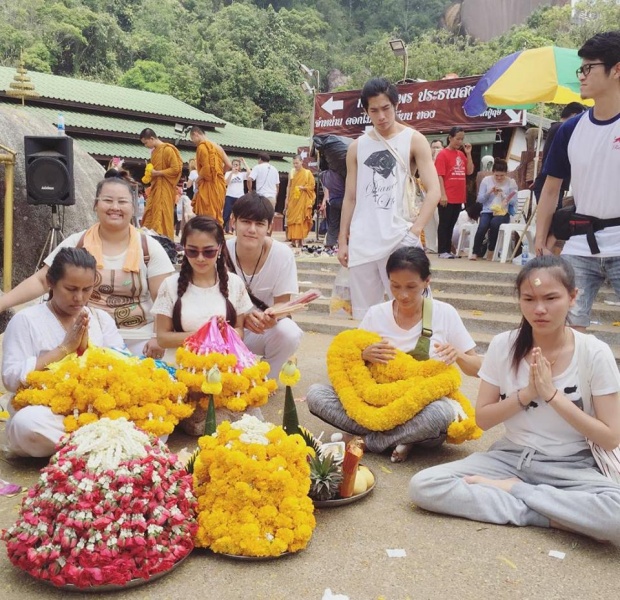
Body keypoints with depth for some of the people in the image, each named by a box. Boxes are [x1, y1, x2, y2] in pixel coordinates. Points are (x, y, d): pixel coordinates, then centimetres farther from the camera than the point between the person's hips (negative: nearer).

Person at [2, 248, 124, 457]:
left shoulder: (102, 319, 12)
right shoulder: (26, 320, 2)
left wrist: (88, 348, -9)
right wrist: (64, 348, -12)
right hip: (48, 415, -2)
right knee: (26, 422, -38)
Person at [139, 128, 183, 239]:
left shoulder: (168, 150, -11)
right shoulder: (154, 151, 14)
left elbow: (176, 169, -15)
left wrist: (157, 173, -16)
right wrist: (151, 173, 3)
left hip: (165, 188, -8)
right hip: (155, 187, 8)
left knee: (162, 215, -7)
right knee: (150, 215, 6)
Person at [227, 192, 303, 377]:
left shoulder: (282, 254, -17)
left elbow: (282, 303, -11)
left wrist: (272, 315, -36)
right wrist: (243, 317, -34)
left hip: (266, 330, 0)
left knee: (289, 333, -32)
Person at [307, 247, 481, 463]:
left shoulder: (445, 314, -4)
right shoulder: (376, 315, -1)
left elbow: (476, 369, 1)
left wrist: (457, 355, -21)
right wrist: (364, 355, -17)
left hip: (423, 406, -2)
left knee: (442, 411, -38)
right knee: (316, 393, -19)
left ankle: (369, 441, -16)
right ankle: (400, 438, -19)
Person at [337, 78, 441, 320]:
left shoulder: (414, 140, 2)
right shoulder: (356, 147, 11)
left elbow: (433, 191, -6)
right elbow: (350, 197, 14)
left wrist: (414, 232, -17)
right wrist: (342, 240, 8)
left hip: (399, 238, -3)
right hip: (361, 242, 3)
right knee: (365, 315, 8)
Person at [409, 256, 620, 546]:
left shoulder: (594, 353, -9)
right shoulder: (503, 345, -5)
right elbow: (482, 419, 0)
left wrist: (552, 394, -18)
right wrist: (526, 394, -17)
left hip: (569, 466, -1)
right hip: (509, 457, 2)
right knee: (423, 486, -22)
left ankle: (510, 489, -14)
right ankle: (548, 514, -16)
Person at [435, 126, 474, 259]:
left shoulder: (461, 154, 12)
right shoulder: (443, 154, -7)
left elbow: (470, 171, 12)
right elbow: (440, 175, -12)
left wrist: (468, 154, 4)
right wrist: (442, 194, -17)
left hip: (459, 197, 7)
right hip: (447, 197, -6)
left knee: (451, 224, 11)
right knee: (444, 224, 0)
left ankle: (448, 250, 18)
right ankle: (442, 251, 4)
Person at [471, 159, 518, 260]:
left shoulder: (511, 182, 3)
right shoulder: (486, 180, 5)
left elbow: (513, 201, -2)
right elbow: (480, 200, 4)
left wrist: (503, 195, -16)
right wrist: (489, 193, -12)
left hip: (503, 212, -1)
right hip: (487, 211, 1)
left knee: (494, 223, -35)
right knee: (482, 226, -32)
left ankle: (491, 250, -16)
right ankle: (476, 252, -16)